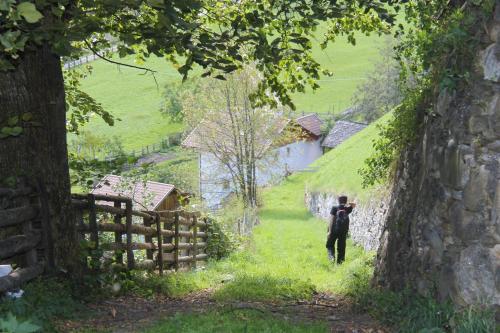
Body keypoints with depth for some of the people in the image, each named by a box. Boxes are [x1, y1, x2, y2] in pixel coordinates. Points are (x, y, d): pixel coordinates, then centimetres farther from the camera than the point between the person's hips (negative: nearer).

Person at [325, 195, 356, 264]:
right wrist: (347, 204, 6)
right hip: (344, 231, 2)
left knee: (330, 244, 12)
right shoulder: (347, 209, 1)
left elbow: (332, 219, -12)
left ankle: (331, 255, -13)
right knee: (341, 246, 10)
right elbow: (354, 205, 22)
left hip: (334, 230, -2)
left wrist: (330, 231, -12)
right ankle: (340, 260, 10)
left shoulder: (335, 208, -7)